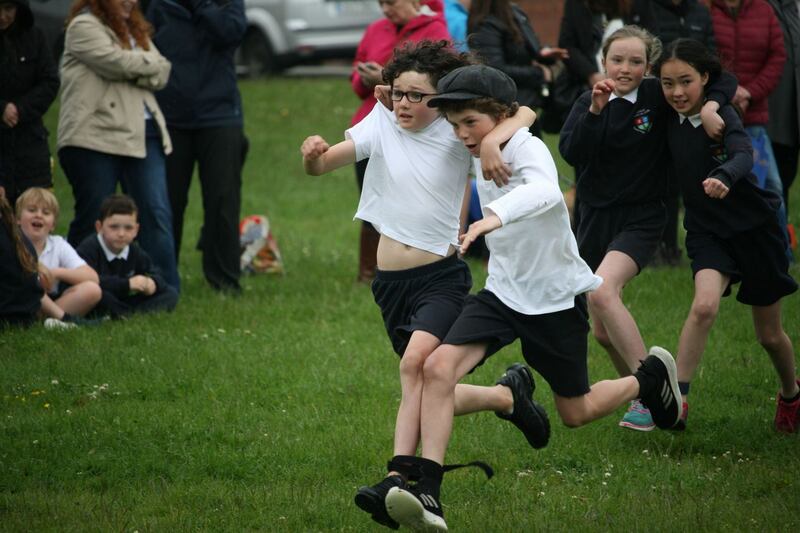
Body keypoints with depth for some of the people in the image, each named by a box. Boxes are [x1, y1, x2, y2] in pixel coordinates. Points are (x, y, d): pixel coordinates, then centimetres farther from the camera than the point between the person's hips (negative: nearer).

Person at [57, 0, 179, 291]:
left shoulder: (135, 29, 21)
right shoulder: (84, 27, -3)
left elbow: (160, 75, 10)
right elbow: (118, 63, -16)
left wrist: (133, 66, -8)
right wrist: (148, 63, 2)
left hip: (142, 135, 7)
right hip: (96, 137, -7)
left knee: (157, 213, -4)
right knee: (92, 219, -1)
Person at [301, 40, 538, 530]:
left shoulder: (457, 134, -7)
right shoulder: (382, 126, 3)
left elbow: (525, 114, -15)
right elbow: (322, 165, -2)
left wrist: (493, 141, -35)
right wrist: (313, 154, -25)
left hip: (442, 275, -5)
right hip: (391, 281, 5)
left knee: (416, 363, -27)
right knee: (432, 395, 10)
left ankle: (397, 479, -33)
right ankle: (512, 394, 36)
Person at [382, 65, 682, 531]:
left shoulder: (526, 147, -22)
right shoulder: (481, 159, 1)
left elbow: (544, 191, -48)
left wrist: (494, 217, -64)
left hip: (556, 298, -6)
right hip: (503, 292, 6)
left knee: (576, 413, 9)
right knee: (438, 366, -20)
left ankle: (652, 376, 40)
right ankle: (427, 492, -25)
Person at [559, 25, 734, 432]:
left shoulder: (658, 97, -4)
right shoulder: (589, 103, 4)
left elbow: (723, 79, 7)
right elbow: (570, 153, -11)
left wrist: (710, 106, -13)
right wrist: (594, 112, -23)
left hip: (641, 218, -5)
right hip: (596, 216, 5)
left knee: (602, 293, -30)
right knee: (603, 332, 8)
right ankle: (641, 396, 30)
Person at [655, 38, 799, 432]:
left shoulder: (722, 115, -18)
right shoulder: (670, 123, -4)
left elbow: (744, 156, -36)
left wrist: (724, 177, -59)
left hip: (755, 227, -2)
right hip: (707, 232, 2)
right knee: (704, 305, -28)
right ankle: (677, 396, -25)